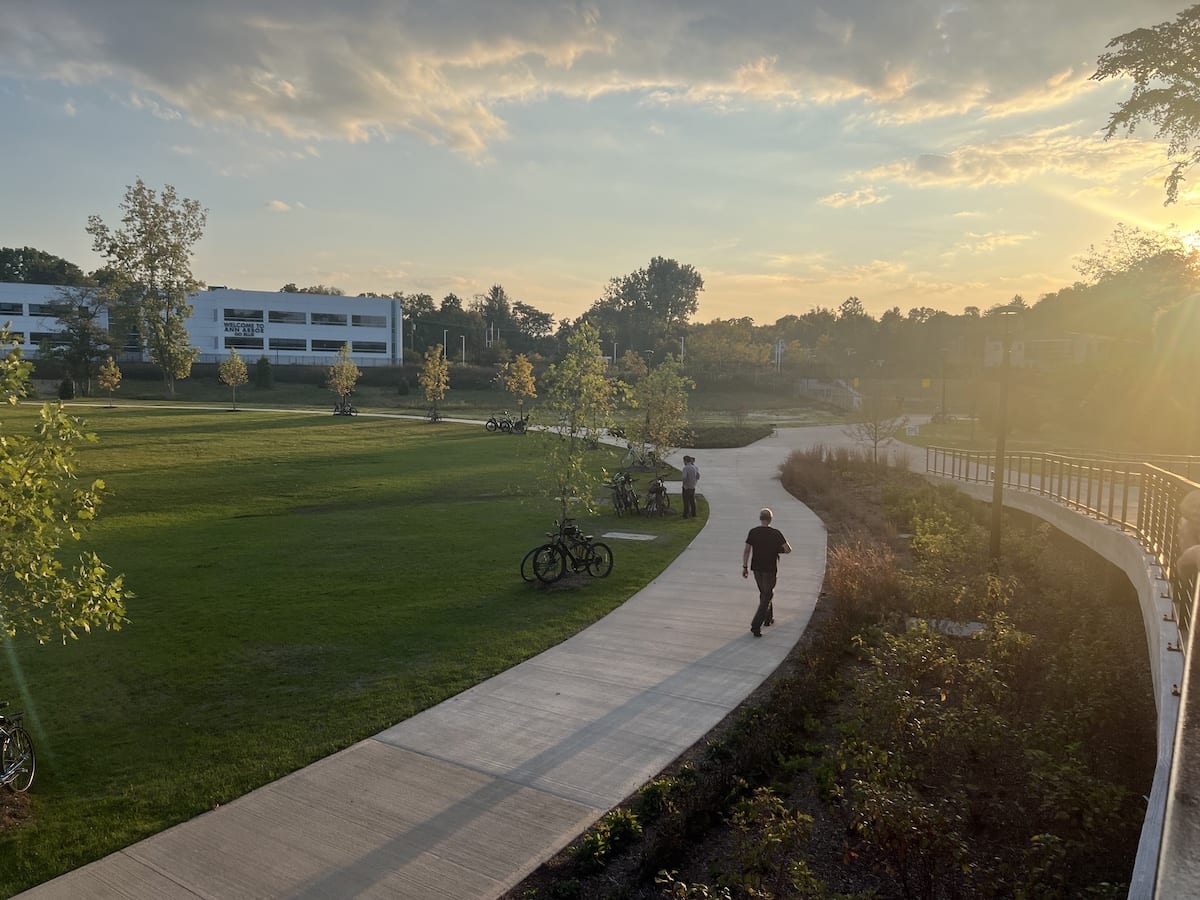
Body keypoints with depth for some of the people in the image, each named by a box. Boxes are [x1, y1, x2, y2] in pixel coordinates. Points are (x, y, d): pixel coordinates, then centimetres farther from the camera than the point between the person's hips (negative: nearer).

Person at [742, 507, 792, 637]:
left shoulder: (753, 532, -4)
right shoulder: (776, 533, -12)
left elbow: (746, 550, -6)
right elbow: (788, 549, -10)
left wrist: (745, 567, 1)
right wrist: (777, 550, 11)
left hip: (756, 568, 4)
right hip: (770, 569, -4)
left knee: (765, 592, 24)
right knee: (767, 596, 1)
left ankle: (769, 618, 37)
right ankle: (756, 625, -9)